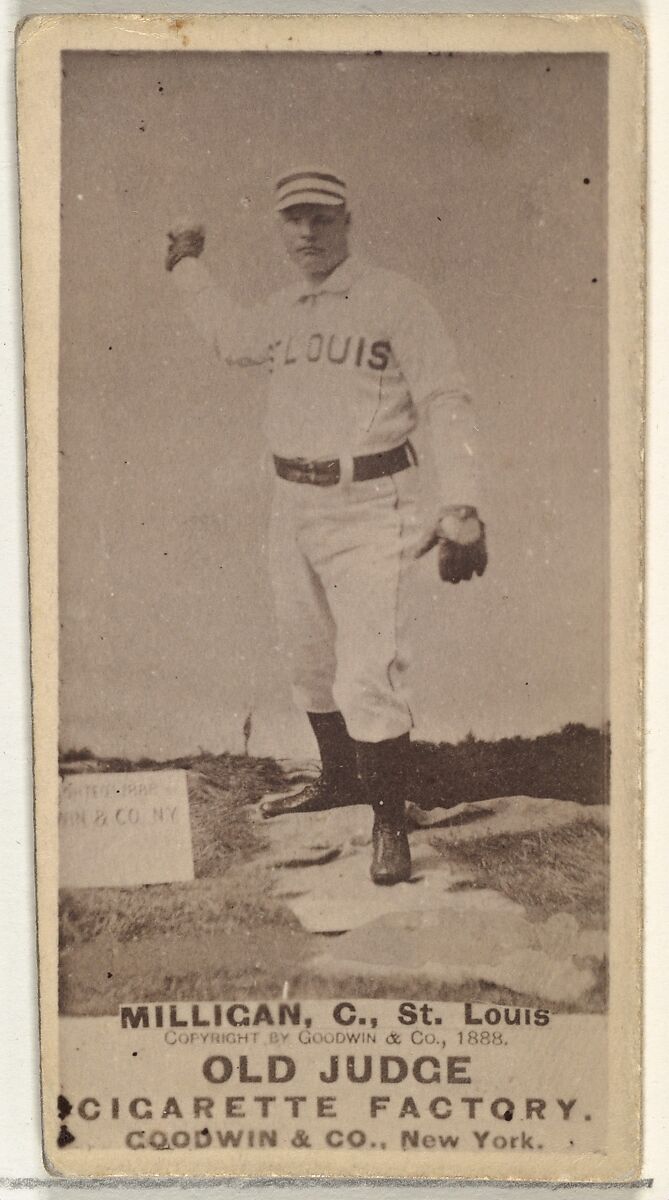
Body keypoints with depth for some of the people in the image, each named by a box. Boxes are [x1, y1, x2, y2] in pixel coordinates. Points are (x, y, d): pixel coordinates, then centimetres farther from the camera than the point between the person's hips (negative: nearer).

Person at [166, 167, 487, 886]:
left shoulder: (393, 299, -9)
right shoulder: (279, 313, 10)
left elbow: (446, 405, -12)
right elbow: (229, 338, 34)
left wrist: (460, 511, -22)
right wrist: (186, 268, 36)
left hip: (369, 509, -7)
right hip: (291, 504, 7)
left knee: (367, 676, -13)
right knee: (309, 662, 17)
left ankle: (390, 823, 1)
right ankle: (340, 780, 37)